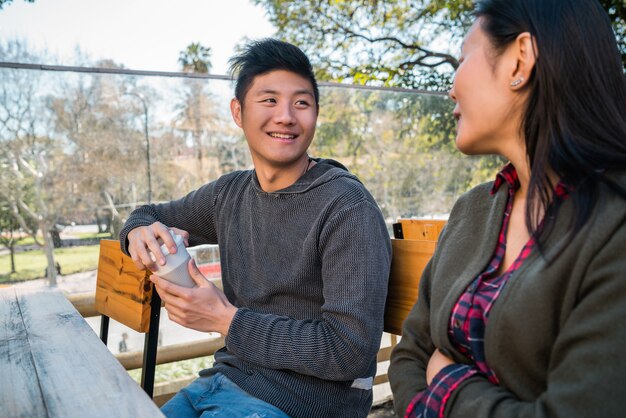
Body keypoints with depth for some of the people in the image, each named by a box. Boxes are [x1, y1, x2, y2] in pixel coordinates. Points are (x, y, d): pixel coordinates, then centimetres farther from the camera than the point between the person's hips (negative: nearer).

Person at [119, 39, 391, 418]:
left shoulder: (348, 207, -17)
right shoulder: (229, 193, 3)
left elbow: (350, 350, -21)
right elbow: (154, 213, 20)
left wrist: (227, 320, -17)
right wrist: (141, 231, -5)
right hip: (224, 379, 6)